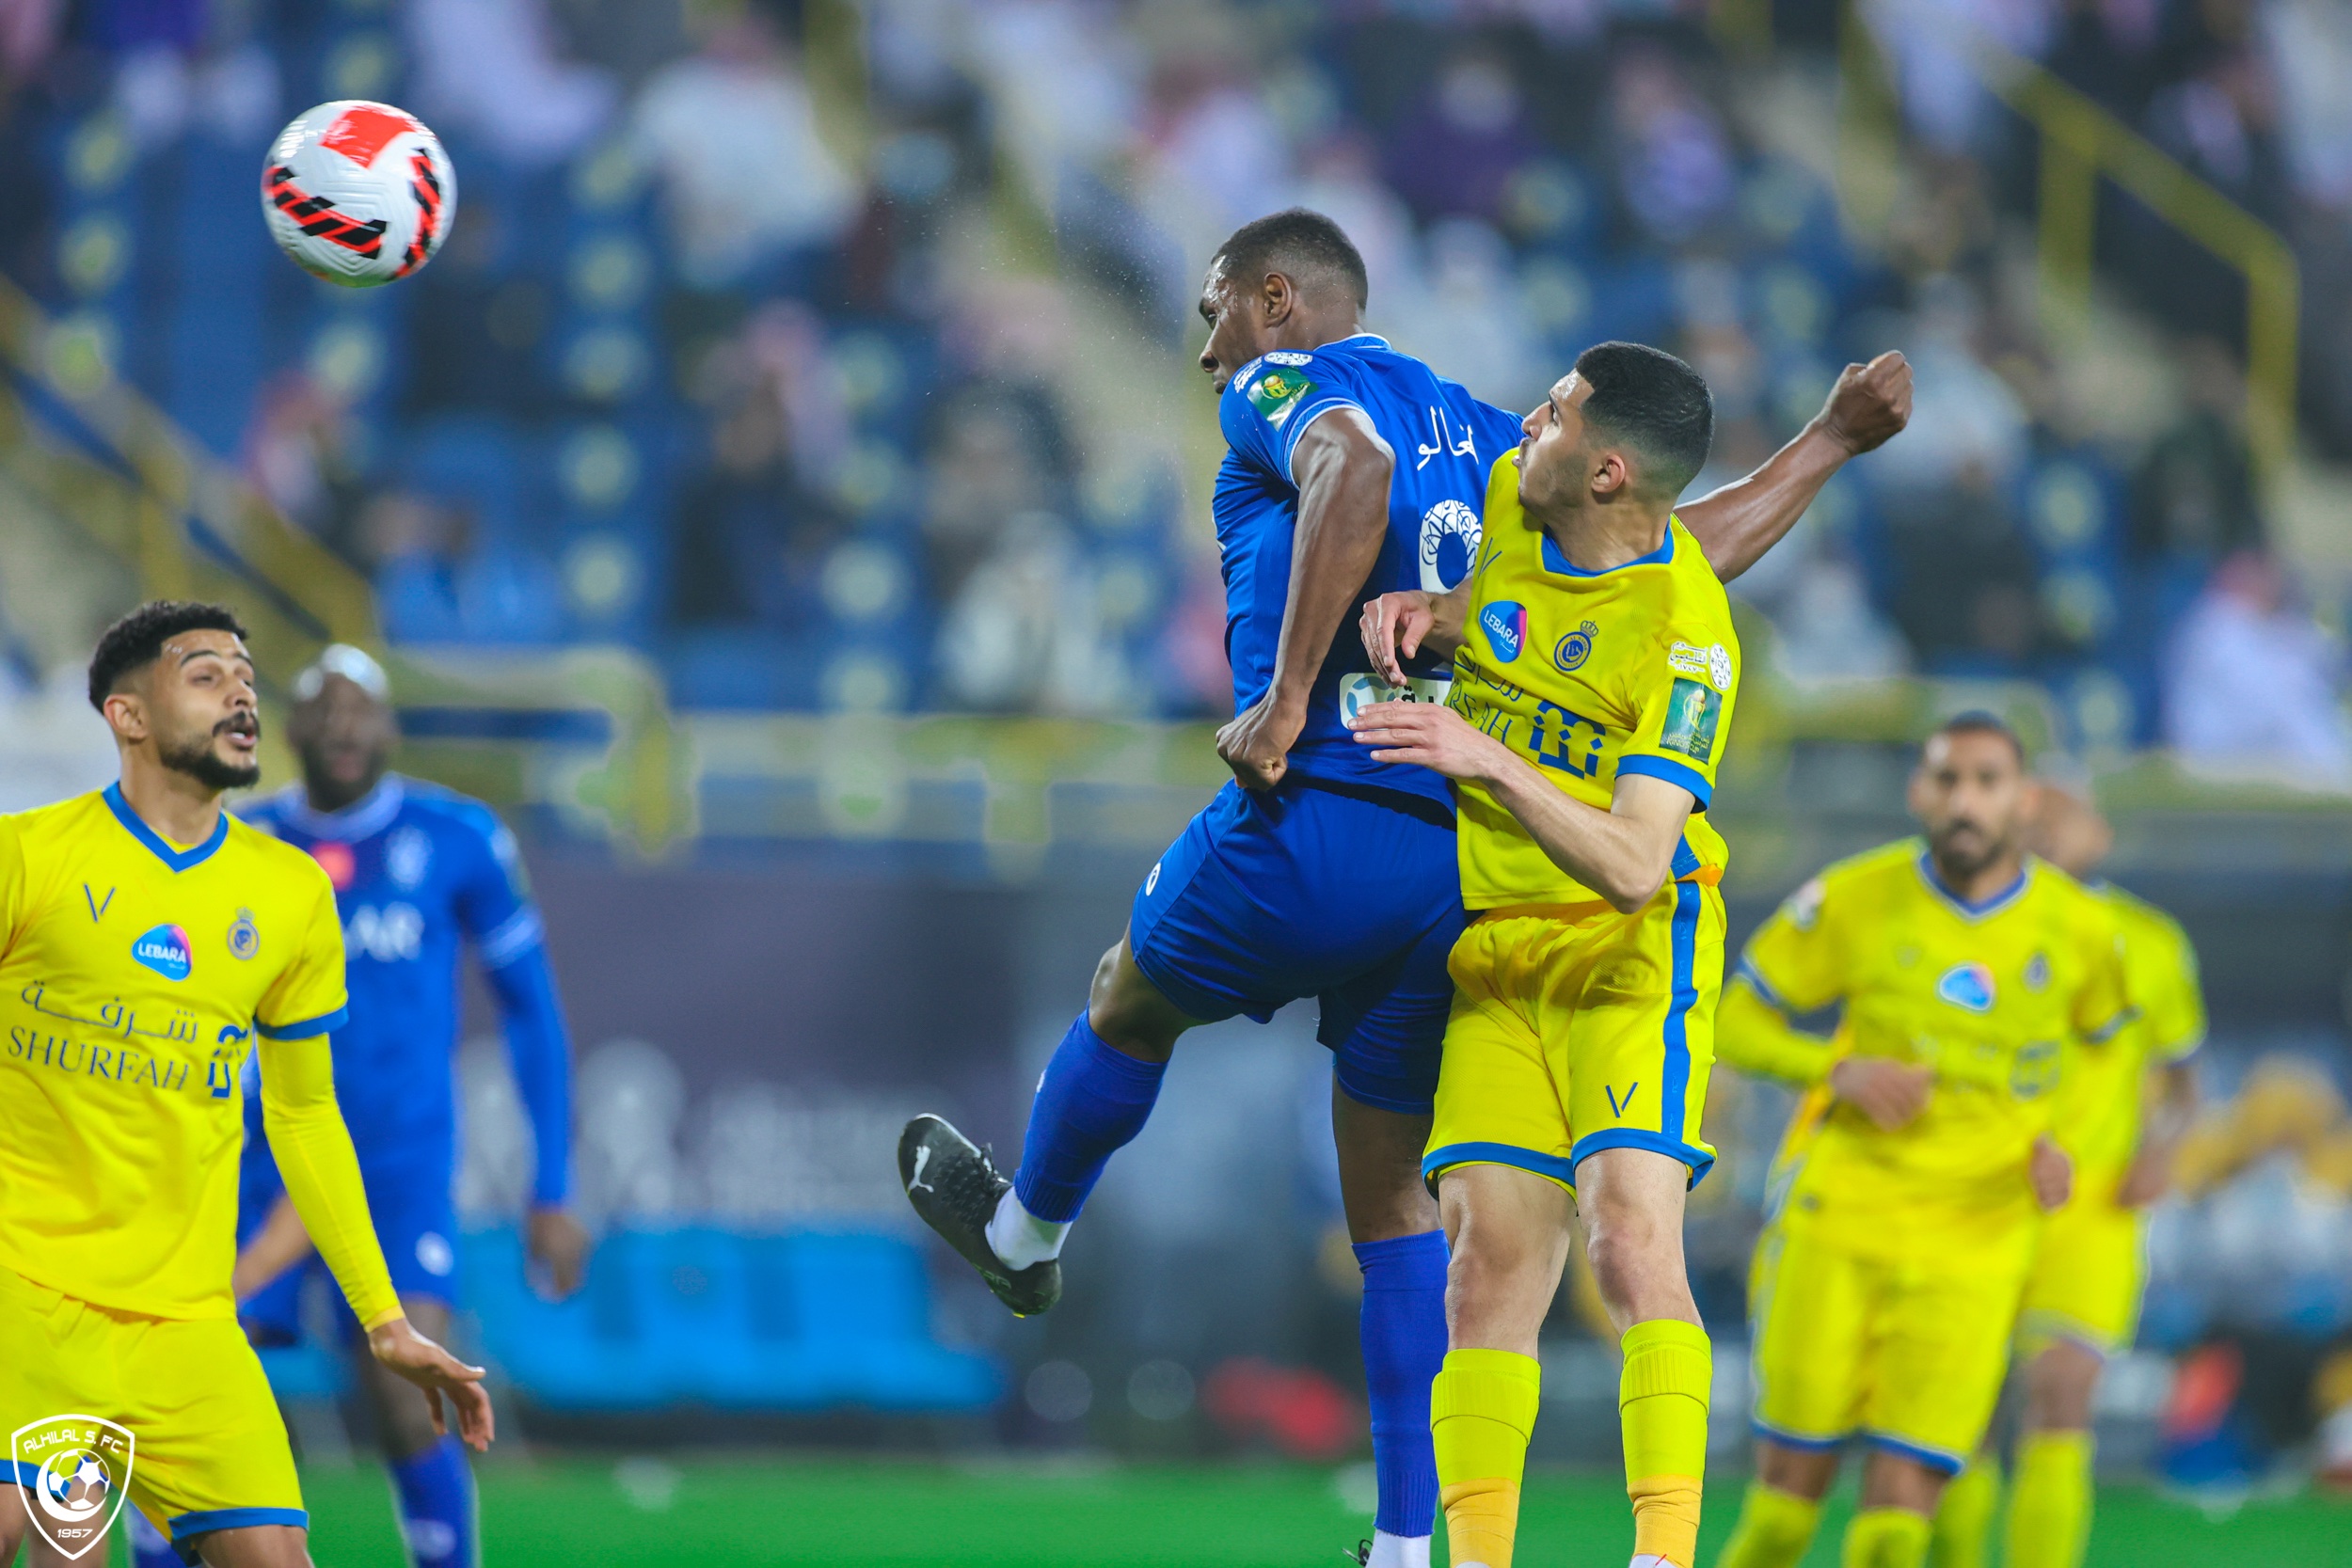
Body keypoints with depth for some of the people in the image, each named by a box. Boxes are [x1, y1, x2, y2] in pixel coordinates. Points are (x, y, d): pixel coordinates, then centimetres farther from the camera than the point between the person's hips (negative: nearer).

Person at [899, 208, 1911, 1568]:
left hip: (1319, 816, -6)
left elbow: (1354, 465, -23)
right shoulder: (1481, 433, 21)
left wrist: (1284, 698, -23)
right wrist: (1829, 445, 33)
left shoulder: (1281, 386, 1)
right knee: (1394, 1200, 12)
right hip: (1471, 862, 6)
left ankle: (1024, 1230, 50)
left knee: (1129, 1005, 25)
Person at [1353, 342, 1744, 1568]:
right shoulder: (1505, 500, 0)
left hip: (1627, 954, -6)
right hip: (1492, 949, 6)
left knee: (1630, 1237, -20)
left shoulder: (1688, 637, -19)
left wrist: (1495, 765, -35)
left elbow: (1635, 867, -25)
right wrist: (1423, 613, 2)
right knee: (1490, 1254, -4)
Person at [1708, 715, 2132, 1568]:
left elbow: (2108, 1046, 22)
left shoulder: (2078, 929, 2)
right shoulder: (1853, 900, -3)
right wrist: (1842, 1071, -13)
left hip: (1973, 1249, 1)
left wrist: (2057, 1144, 3)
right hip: (1835, 1223, -1)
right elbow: (1737, 1019, 5)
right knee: (1792, 1490, -4)